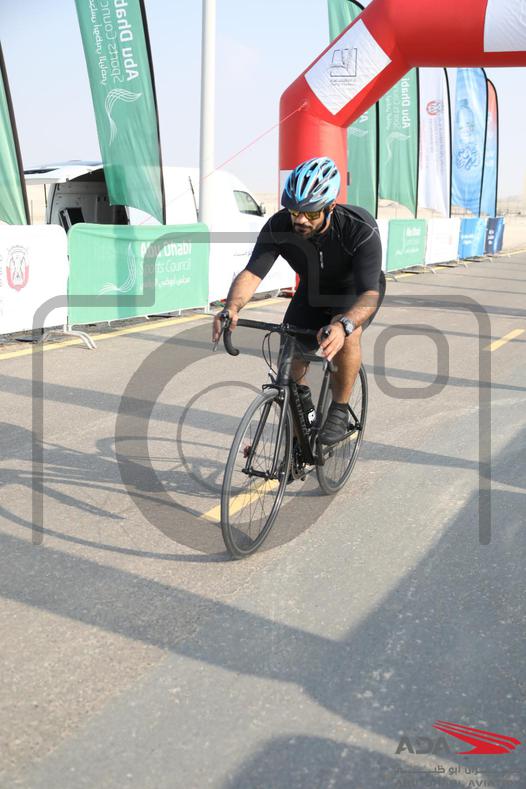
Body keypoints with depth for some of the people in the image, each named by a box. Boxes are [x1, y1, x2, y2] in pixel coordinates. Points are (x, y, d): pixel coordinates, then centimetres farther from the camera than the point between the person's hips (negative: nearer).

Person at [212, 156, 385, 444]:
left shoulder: (360, 229, -36)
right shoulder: (279, 226, -27)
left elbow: (369, 293, -44)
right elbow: (252, 272, -34)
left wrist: (343, 325, -65)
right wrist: (232, 307, -55)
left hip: (356, 293, -3)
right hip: (313, 291, 3)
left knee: (347, 332, -36)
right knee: (290, 367, -7)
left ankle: (339, 410, -14)